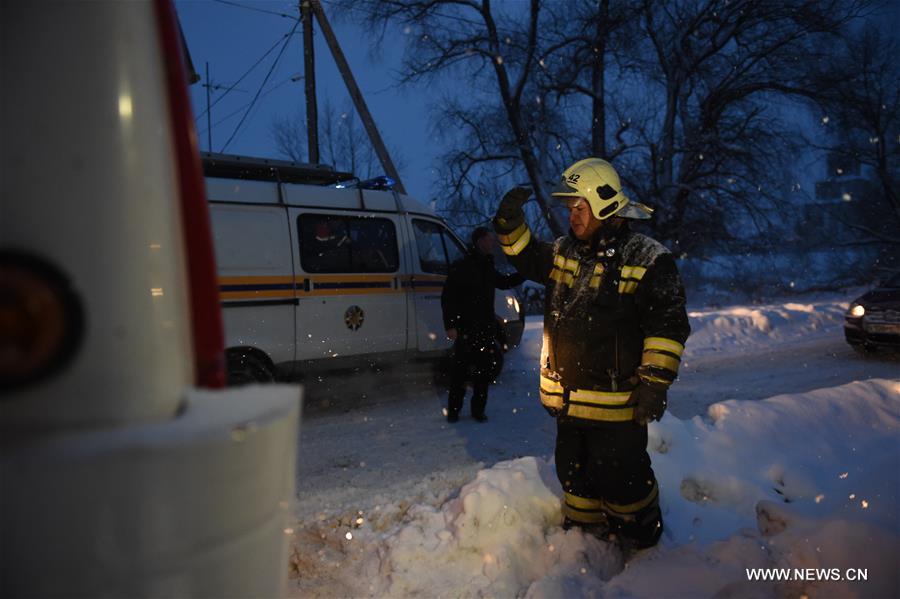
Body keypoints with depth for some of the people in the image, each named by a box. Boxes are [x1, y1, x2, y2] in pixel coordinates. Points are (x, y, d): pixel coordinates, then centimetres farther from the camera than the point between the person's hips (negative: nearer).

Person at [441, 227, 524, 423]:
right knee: (460, 370, 0)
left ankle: (478, 409, 19)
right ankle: (454, 409, 12)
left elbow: (504, 282, 31)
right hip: (465, 329, -6)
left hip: (486, 328, 7)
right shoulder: (461, 266, -9)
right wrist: (450, 325, -17)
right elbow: (447, 297, -11)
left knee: (484, 370, 9)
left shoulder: (487, 267, 13)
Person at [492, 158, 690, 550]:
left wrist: (655, 383, -18)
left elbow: (668, 325, -14)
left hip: (616, 401, -6)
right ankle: (583, 531, 43)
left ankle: (639, 544, 32)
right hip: (567, 399, 7)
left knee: (621, 479, 7)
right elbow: (525, 258, 21)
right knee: (574, 472, 21)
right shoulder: (564, 253, 7)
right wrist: (510, 222, 3)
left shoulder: (647, 260, -12)